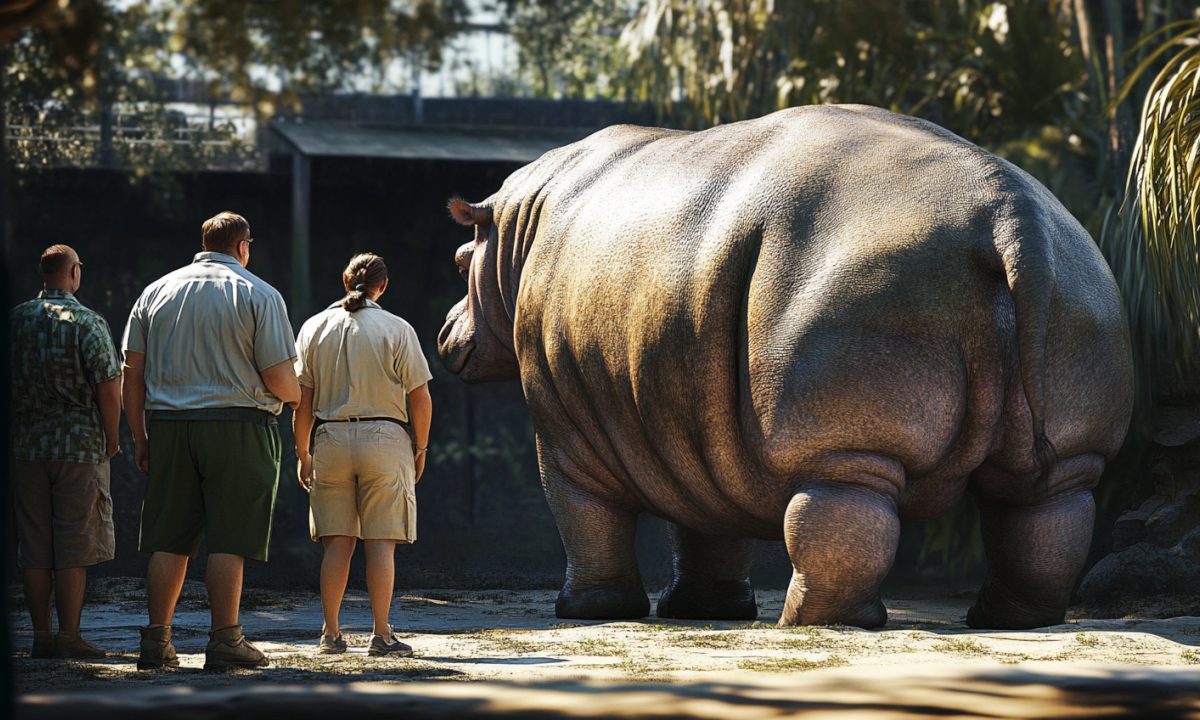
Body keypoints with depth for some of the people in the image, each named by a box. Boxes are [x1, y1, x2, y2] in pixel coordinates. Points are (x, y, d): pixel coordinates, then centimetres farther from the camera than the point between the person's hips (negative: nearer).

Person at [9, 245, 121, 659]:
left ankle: (41, 636, 8)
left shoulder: (14, 320, 6)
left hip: (27, 446, 4)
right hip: (81, 446, -4)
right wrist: (111, 439, 1)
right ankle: (69, 637, -2)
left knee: (34, 547, 7)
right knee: (75, 547, -1)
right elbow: (109, 387, -11)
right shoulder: (87, 323, -8)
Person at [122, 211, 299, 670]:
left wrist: (140, 438, 14)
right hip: (238, 426, -4)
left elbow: (132, 373, 9)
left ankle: (156, 638, 6)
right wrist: (294, 396, 16)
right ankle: (224, 640, -2)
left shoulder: (157, 292, 11)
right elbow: (279, 378, -6)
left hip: (169, 425, 4)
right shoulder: (259, 295, -1)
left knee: (169, 541, 7)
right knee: (228, 540, -2)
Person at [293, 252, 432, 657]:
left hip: (331, 439, 3)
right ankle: (382, 635, -3)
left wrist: (302, 452, 13)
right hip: (384, 439, -3)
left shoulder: (315, 327, 5)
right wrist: (420, 447, 9)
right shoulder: (396, 330, -3)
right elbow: (420, 398, -4)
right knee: (381, 543, -1)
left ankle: (331, 634, 9)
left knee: (337, 543, 8)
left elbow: (302, 399, 6)